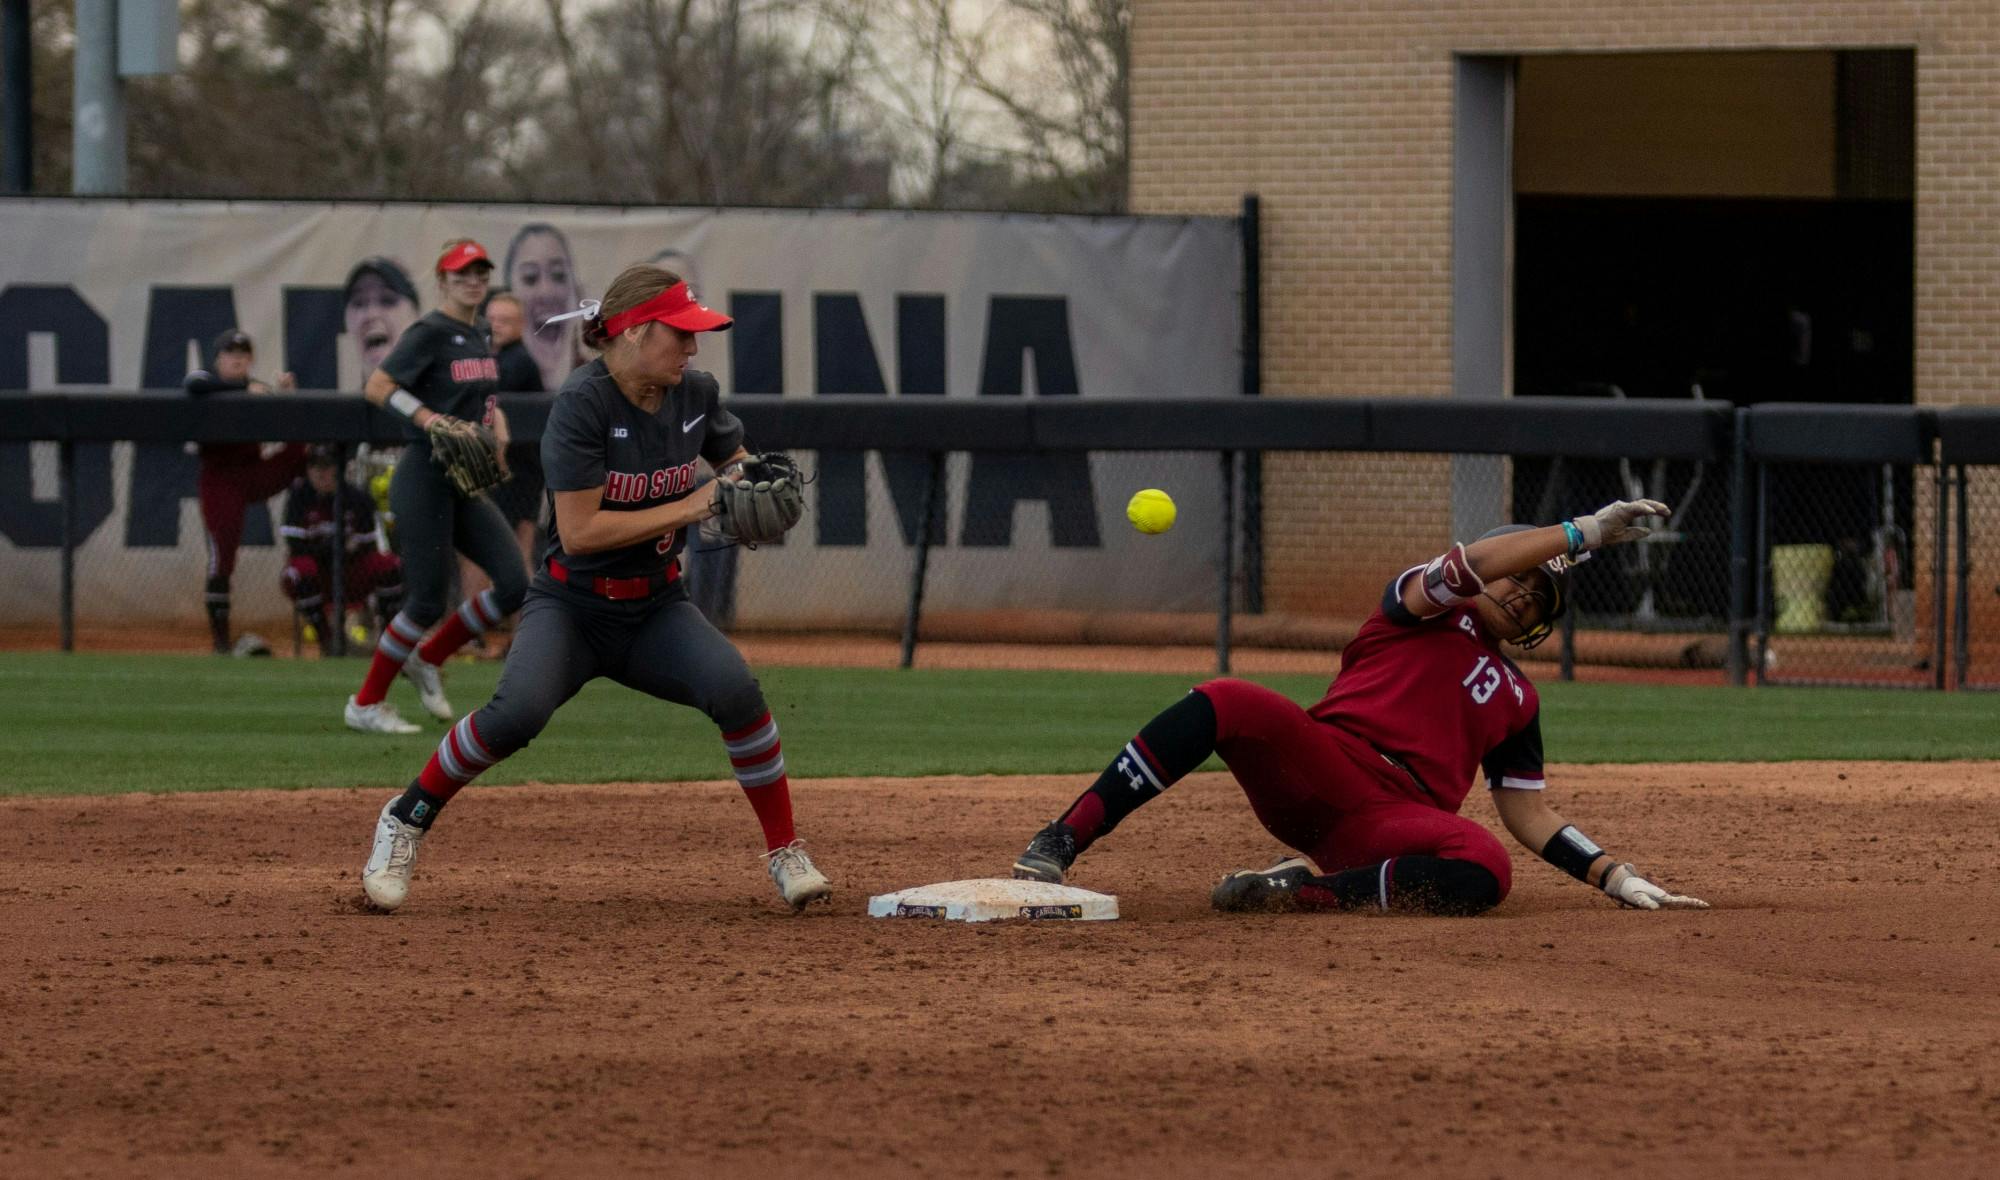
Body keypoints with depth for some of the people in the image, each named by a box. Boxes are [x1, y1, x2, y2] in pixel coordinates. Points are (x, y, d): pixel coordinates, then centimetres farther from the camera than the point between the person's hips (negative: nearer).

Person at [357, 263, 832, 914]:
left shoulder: (694, 394, -1)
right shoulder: (581, 403, -19)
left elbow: (736, 461, 19)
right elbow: (579, 531, -25)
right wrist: (689, 508, -24)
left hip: (657, 609, 4)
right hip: (572, 607, -4)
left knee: (734, 688, -25)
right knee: (519, 710, -31)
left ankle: (785, 853, -8)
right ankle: (407, 819, -6)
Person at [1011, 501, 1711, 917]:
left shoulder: (1517, 698, 29)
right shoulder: (1420, 608, 17)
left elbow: (1532, 817, 26)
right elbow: (1465, 567, -6)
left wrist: (1617, 877, 13)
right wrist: (1585, 534, -5)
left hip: (1402, 819, 3)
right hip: (1321, 767, -3)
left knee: (1486, 872, -33)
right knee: (1227, 704, -33)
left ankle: (1304, 890, -29)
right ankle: (1059, 844, -35)